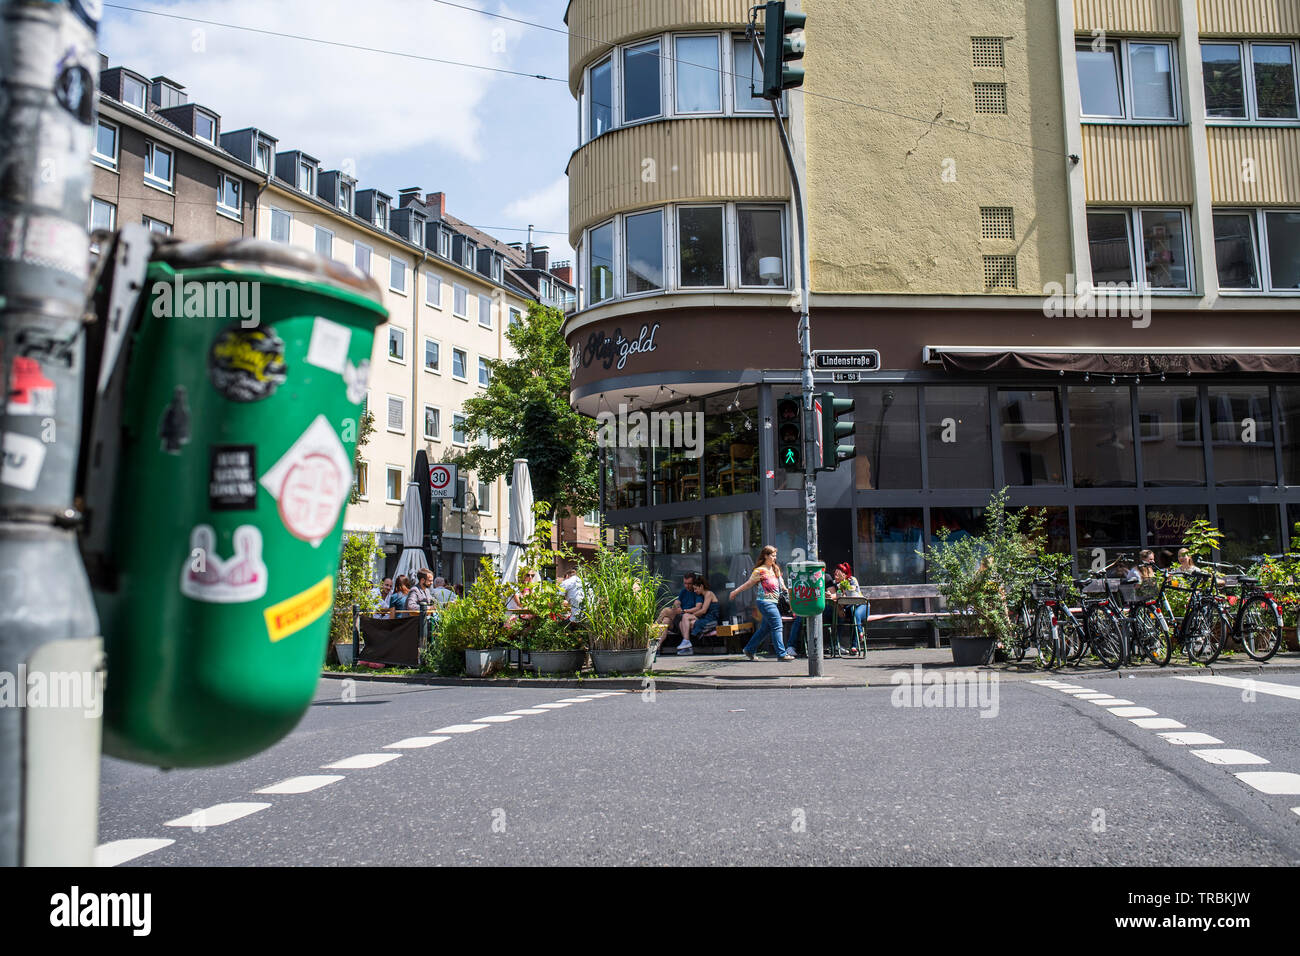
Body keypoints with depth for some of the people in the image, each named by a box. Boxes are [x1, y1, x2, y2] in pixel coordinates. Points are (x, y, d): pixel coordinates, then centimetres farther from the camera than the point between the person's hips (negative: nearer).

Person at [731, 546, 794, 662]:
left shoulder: (776, 569, 15)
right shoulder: (760, 571, -7)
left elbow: (782, 585, 23)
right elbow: (749, 584, 0)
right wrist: (735, 592, 1)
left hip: (774, 602, 8)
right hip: (765, 601, -8)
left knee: (766, 628, 13)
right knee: (777, 626, -11)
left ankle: (749, 649, 24)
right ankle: (781, 654, -9)